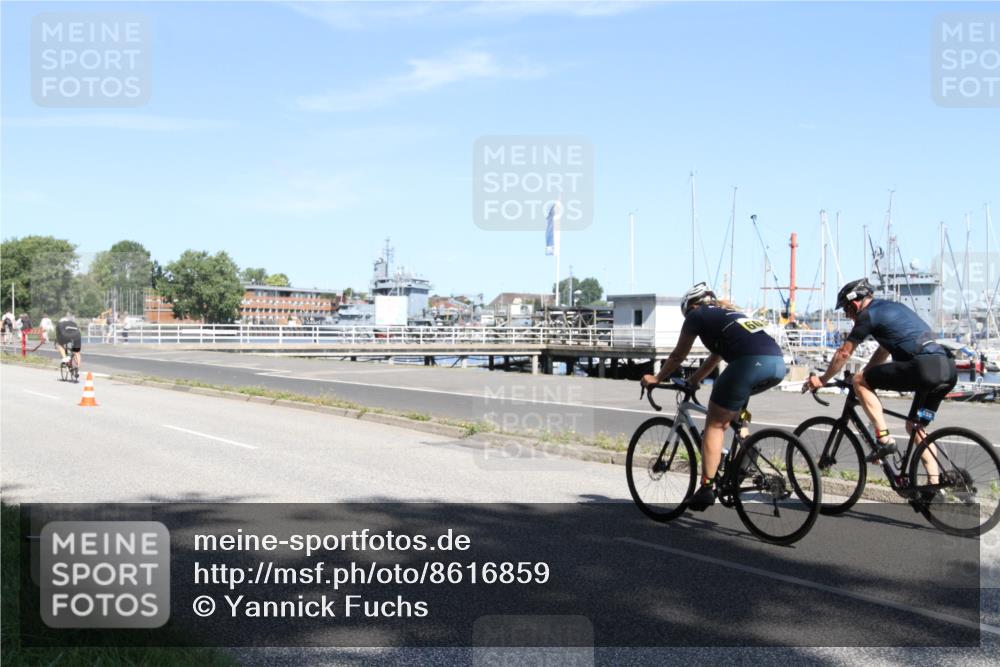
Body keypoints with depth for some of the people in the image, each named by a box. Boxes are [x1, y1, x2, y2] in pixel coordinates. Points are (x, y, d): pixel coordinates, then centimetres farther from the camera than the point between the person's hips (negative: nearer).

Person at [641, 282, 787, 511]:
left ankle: (707, 487, 0)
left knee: (714, 424, 4)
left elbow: (678, 356, 25)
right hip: (778, 363, 8)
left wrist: (656, 379, 39)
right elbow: (716, 356, 45)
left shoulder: (697, 314, 16)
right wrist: (693, 380, 55)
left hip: (752, 362, -7)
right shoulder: (728, 312, 36)